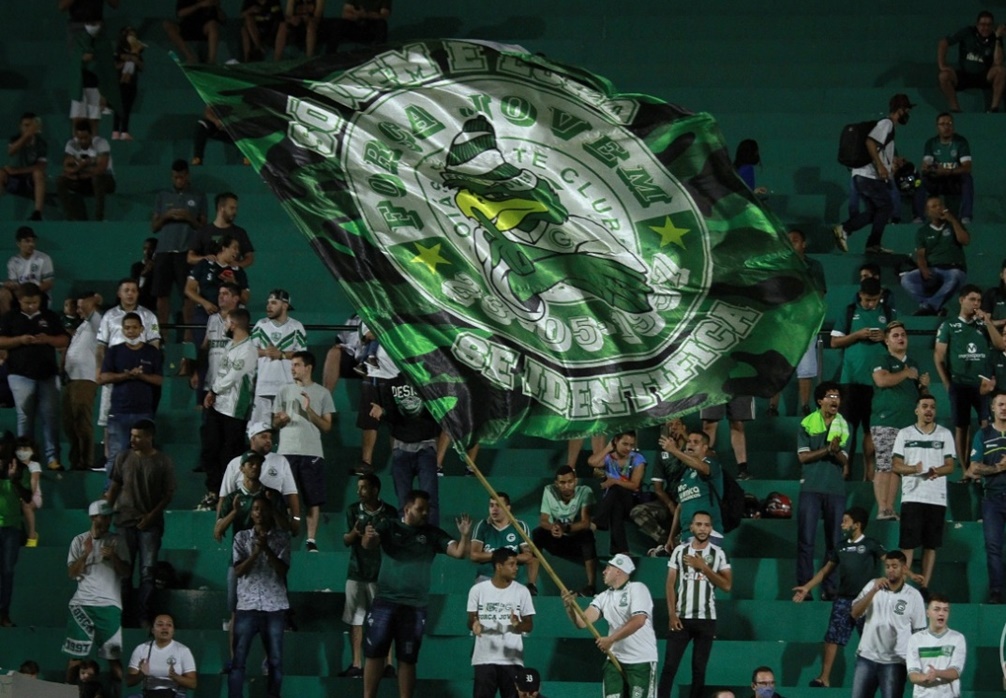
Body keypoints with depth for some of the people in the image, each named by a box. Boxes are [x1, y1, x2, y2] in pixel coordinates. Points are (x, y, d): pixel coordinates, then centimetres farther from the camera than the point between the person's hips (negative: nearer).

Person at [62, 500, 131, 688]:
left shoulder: (117, 541, 8)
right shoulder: (79, 541, 7)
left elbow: (126, 572, 3)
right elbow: (72, 573, 1)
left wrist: (114, 556, -15)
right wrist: (86, 554, -13)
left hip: (109, 604, 0)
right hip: (82, 604, 0)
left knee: (113, 655, -4)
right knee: (75, 655, 0)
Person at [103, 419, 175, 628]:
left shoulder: (163, 462, -1)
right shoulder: (124, 458, 5)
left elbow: (169, 493, 1)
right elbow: (114, 488, 10)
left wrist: (152, 515, -8)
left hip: (150, 523, -2)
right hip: (125, 519, 2)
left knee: (148, 571, -3)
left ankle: (144, 616, 0)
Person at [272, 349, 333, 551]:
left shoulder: (322, 393, 7)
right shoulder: (285, 391, 14)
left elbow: (327, 426, 4)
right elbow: (275, 423, 16)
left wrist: (309, 410, -9)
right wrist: (281, 420, -7)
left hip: (312, 453, -2)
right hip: (287, 452, 2)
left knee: (314, 500, -4)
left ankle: (311, 541, 0)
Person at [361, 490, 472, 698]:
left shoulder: (433, 534, 7)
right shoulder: (388, 527, 3)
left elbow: (459, 552, -2)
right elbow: (368, 545, -14)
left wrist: (465, 535, -22)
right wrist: (369, 537, -38)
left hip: (415, 606, 1)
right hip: (385, 601, -1)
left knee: (407, 659, 4)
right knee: (374, 653, -1)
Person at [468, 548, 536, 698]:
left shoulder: (522, 591, 2)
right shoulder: (478, 590, 0)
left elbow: (529, 625, 5)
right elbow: (471, 621, 4)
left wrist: (518, 625, -19)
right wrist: (475, 625, -21)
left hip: (512, 659, 1)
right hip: (484, 658, -1)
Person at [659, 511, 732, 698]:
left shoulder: (718, 553, 3)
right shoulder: (680, 551, 4)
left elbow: (727, 586, -4)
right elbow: (671, 585, 3)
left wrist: (704, 567, -13)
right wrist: (672, 614, -6)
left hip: (706, 619, 0)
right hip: (682, 617, 0)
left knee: (699, 668, 4)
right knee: (669, 666, -6)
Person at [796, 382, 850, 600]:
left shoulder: (843, 426, 9)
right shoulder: (807, 424, 2)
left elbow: (844, 460, 5)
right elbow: (803, 456, -5)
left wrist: (837, 451, -17)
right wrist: (827, 449, -15)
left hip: (836, 489, 3)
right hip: (811, 488, -3)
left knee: (834, 541, 3)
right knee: (806, 539, -6)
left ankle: (830, 588, 7)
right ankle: (804, 586, -3)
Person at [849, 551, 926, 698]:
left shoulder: (914, 596, -3)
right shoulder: (872, 586, 3)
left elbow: (919, 632, 0)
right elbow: (855, 613, -8)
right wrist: (873, 591, -20)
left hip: (895, 661, -3)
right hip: (867, 657, 3)